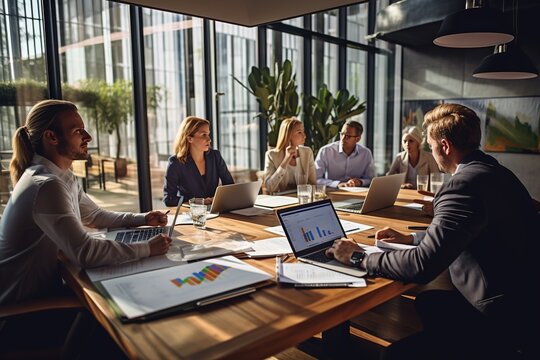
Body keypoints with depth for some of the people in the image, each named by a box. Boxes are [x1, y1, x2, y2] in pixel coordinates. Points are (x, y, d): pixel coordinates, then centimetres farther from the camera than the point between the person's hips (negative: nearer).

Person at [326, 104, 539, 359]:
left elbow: (423, 265, -29)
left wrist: (359, 258, -16)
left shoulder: (464, 184, -25)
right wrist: (411, 238, 16)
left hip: (505, 319, -10)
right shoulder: (495, 172, 6)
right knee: (427, 302, 24)